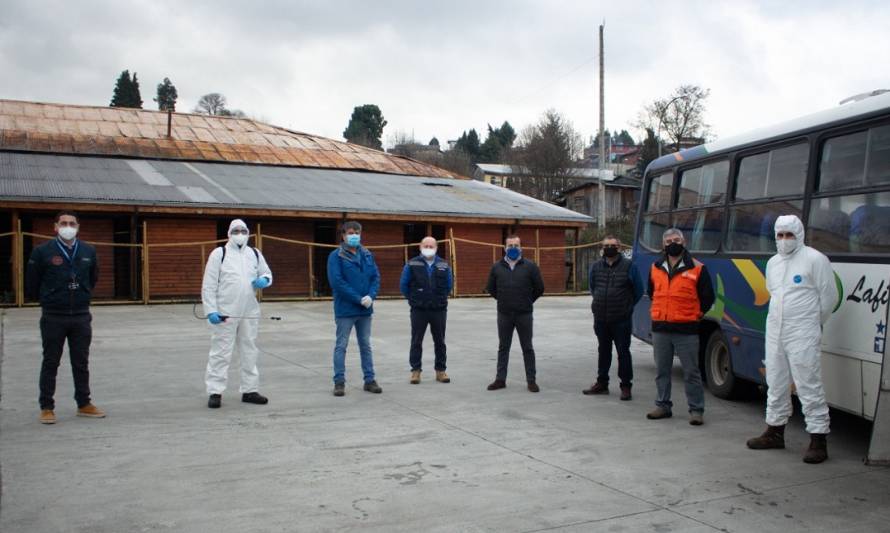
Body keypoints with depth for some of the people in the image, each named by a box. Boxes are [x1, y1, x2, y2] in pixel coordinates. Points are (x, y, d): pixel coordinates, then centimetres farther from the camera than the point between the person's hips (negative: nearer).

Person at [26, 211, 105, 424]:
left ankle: (84, 404, 21)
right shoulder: (42, 252, -7)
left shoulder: (88, 251, 3)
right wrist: (46, 300, 11)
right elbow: (32, 283, 2)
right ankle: (46, 408, 13)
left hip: (81, 316, 3)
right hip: (53, 318, -3)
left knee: (81, 363, 11)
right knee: (50, 363, 4)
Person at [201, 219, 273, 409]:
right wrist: (210, 310, -13)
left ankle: (250, 390, 22)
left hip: (250, 313, 5)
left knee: (250, 352, 12)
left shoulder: (255, 254, 11)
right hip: (225, 313, -5)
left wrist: (264, 280, -5)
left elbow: (267, 274, 20)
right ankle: (215, 392, 6)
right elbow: (209, 284, -5)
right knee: (220, 352, -2)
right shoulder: (219, 253, -2)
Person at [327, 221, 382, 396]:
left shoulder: (367, 255, 9)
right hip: (345, 309, -5)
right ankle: (339, 382, 9)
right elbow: (337, 281, -15)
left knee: (366, 345, 12)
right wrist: (358, 299, -18)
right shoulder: (336, 256, -7)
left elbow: (376, 277, 8)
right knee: (341, 346, 2)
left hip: (365, 309, 5)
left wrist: (371, 296, -11)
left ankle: (369, 380, 20)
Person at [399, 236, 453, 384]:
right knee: (416, 341, 3)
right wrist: (413, 299, 6)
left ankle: (440, 370, 16)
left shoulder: (443, 265, 5)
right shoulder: (412, 264, -2)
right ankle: (415, 370, 11)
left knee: (440, 341, 7)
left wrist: (440, 298, 10)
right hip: (418, 310, -2)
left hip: (439, 310, 2)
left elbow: (449, 285, 14)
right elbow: (403, 285, 4)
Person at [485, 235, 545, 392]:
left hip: (524, 314, -2)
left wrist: (527, 301, 6)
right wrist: (502, 300, 12)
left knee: (527, 348, 4)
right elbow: (490, 288, 15)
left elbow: (539, 288, 4)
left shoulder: (530, 267, -2)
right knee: (503, 348, 9)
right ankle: (500, 379, 16)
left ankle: (531, 380, 11)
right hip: (504, 314, 2)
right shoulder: (497, 267, 5)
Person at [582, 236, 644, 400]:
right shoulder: (596, 267, 8)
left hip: (621, 320, -4)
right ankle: (602, 383, 24)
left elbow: (638, 291, 1)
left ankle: (626, 386, 8)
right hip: (600, 319, 5)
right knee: (603, 351, 14)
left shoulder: (629, 266, -5)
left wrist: (626, 307, 6)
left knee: (623, 352, 0)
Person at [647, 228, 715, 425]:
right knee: (661, 371, 12)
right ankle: (663, 406, 23)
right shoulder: (655, 268, 9)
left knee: (691, 372, -1)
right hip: (660, 329, 4)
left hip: (686, 330, -4)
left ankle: (696, 409, 8)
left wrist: (694, 314, 5)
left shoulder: (697, 269, -3)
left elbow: (707, 297, 3)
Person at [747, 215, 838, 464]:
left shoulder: (815, 260, -8)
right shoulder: (773, 263, 13)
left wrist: (813, 323, 5)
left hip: (802, 337, -7)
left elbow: (829, 297, -5)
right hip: (775, 333, 7)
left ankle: (818, 440, -2)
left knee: (809, 386, -7)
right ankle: (775, 432, 25)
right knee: (776, 385, 14)